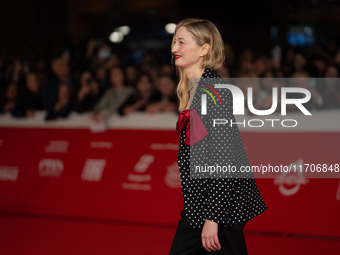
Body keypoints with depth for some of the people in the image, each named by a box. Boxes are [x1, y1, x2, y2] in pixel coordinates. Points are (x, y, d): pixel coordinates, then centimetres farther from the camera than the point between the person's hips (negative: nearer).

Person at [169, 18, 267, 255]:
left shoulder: (213, 91, -16)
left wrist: (212, 218, -22)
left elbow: (223, 159, -20)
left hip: (223, 205, -9)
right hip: (199, 204, 9)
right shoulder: (192, 89, 13)